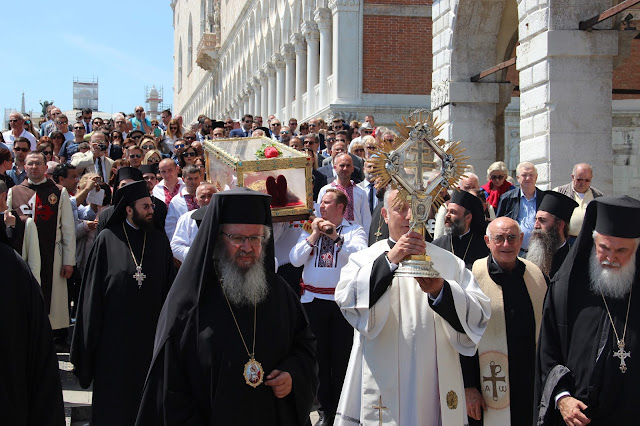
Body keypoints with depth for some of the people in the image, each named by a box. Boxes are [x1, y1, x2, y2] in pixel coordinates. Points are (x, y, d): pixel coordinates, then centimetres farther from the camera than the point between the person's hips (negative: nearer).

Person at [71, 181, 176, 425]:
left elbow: (168, 285, 7)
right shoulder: (107, 239, -3)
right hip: (115, 330, -2)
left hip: (149, 329, 2)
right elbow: (93, 288, -1)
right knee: (113, 396, 5)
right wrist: (90, 336, -4)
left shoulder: (159, 240, 5)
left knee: (144, 391, 7)